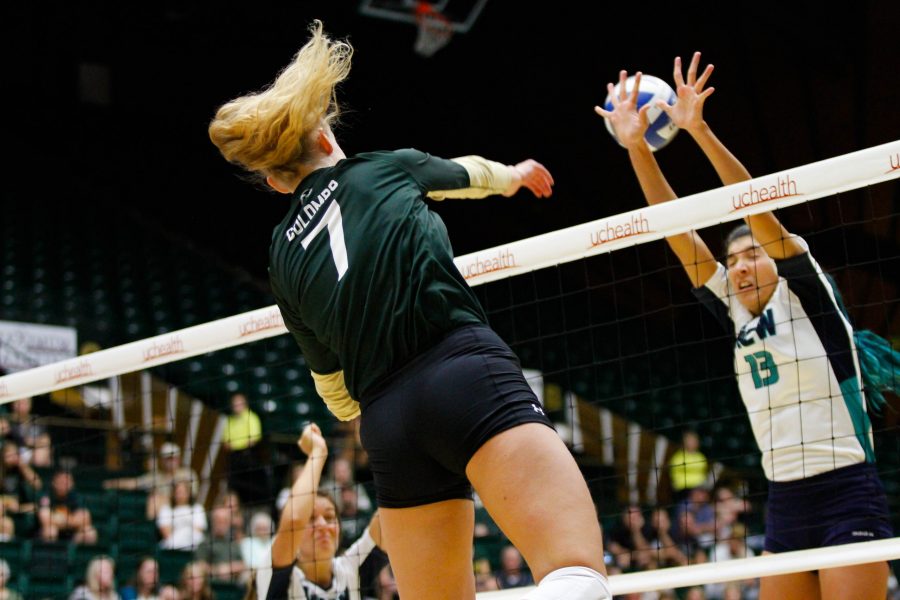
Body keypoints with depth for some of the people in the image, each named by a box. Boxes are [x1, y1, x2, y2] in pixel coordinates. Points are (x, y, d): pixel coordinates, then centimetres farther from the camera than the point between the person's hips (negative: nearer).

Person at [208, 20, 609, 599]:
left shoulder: (283, 256, 22)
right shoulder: (382, 167, 15)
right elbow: (468, 172, 39)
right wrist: (514, 175, 61)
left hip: (387, 426, 5)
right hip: (467, 374, -5)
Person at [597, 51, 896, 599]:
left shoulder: (809, 299, -2)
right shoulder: (739, 317, 12)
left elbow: (761, 212, -14)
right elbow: (680, 233, 7)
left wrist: (700, 131, -23)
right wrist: (638, 147, 0)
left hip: (847, 497, -7)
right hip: (785, 507, 7)